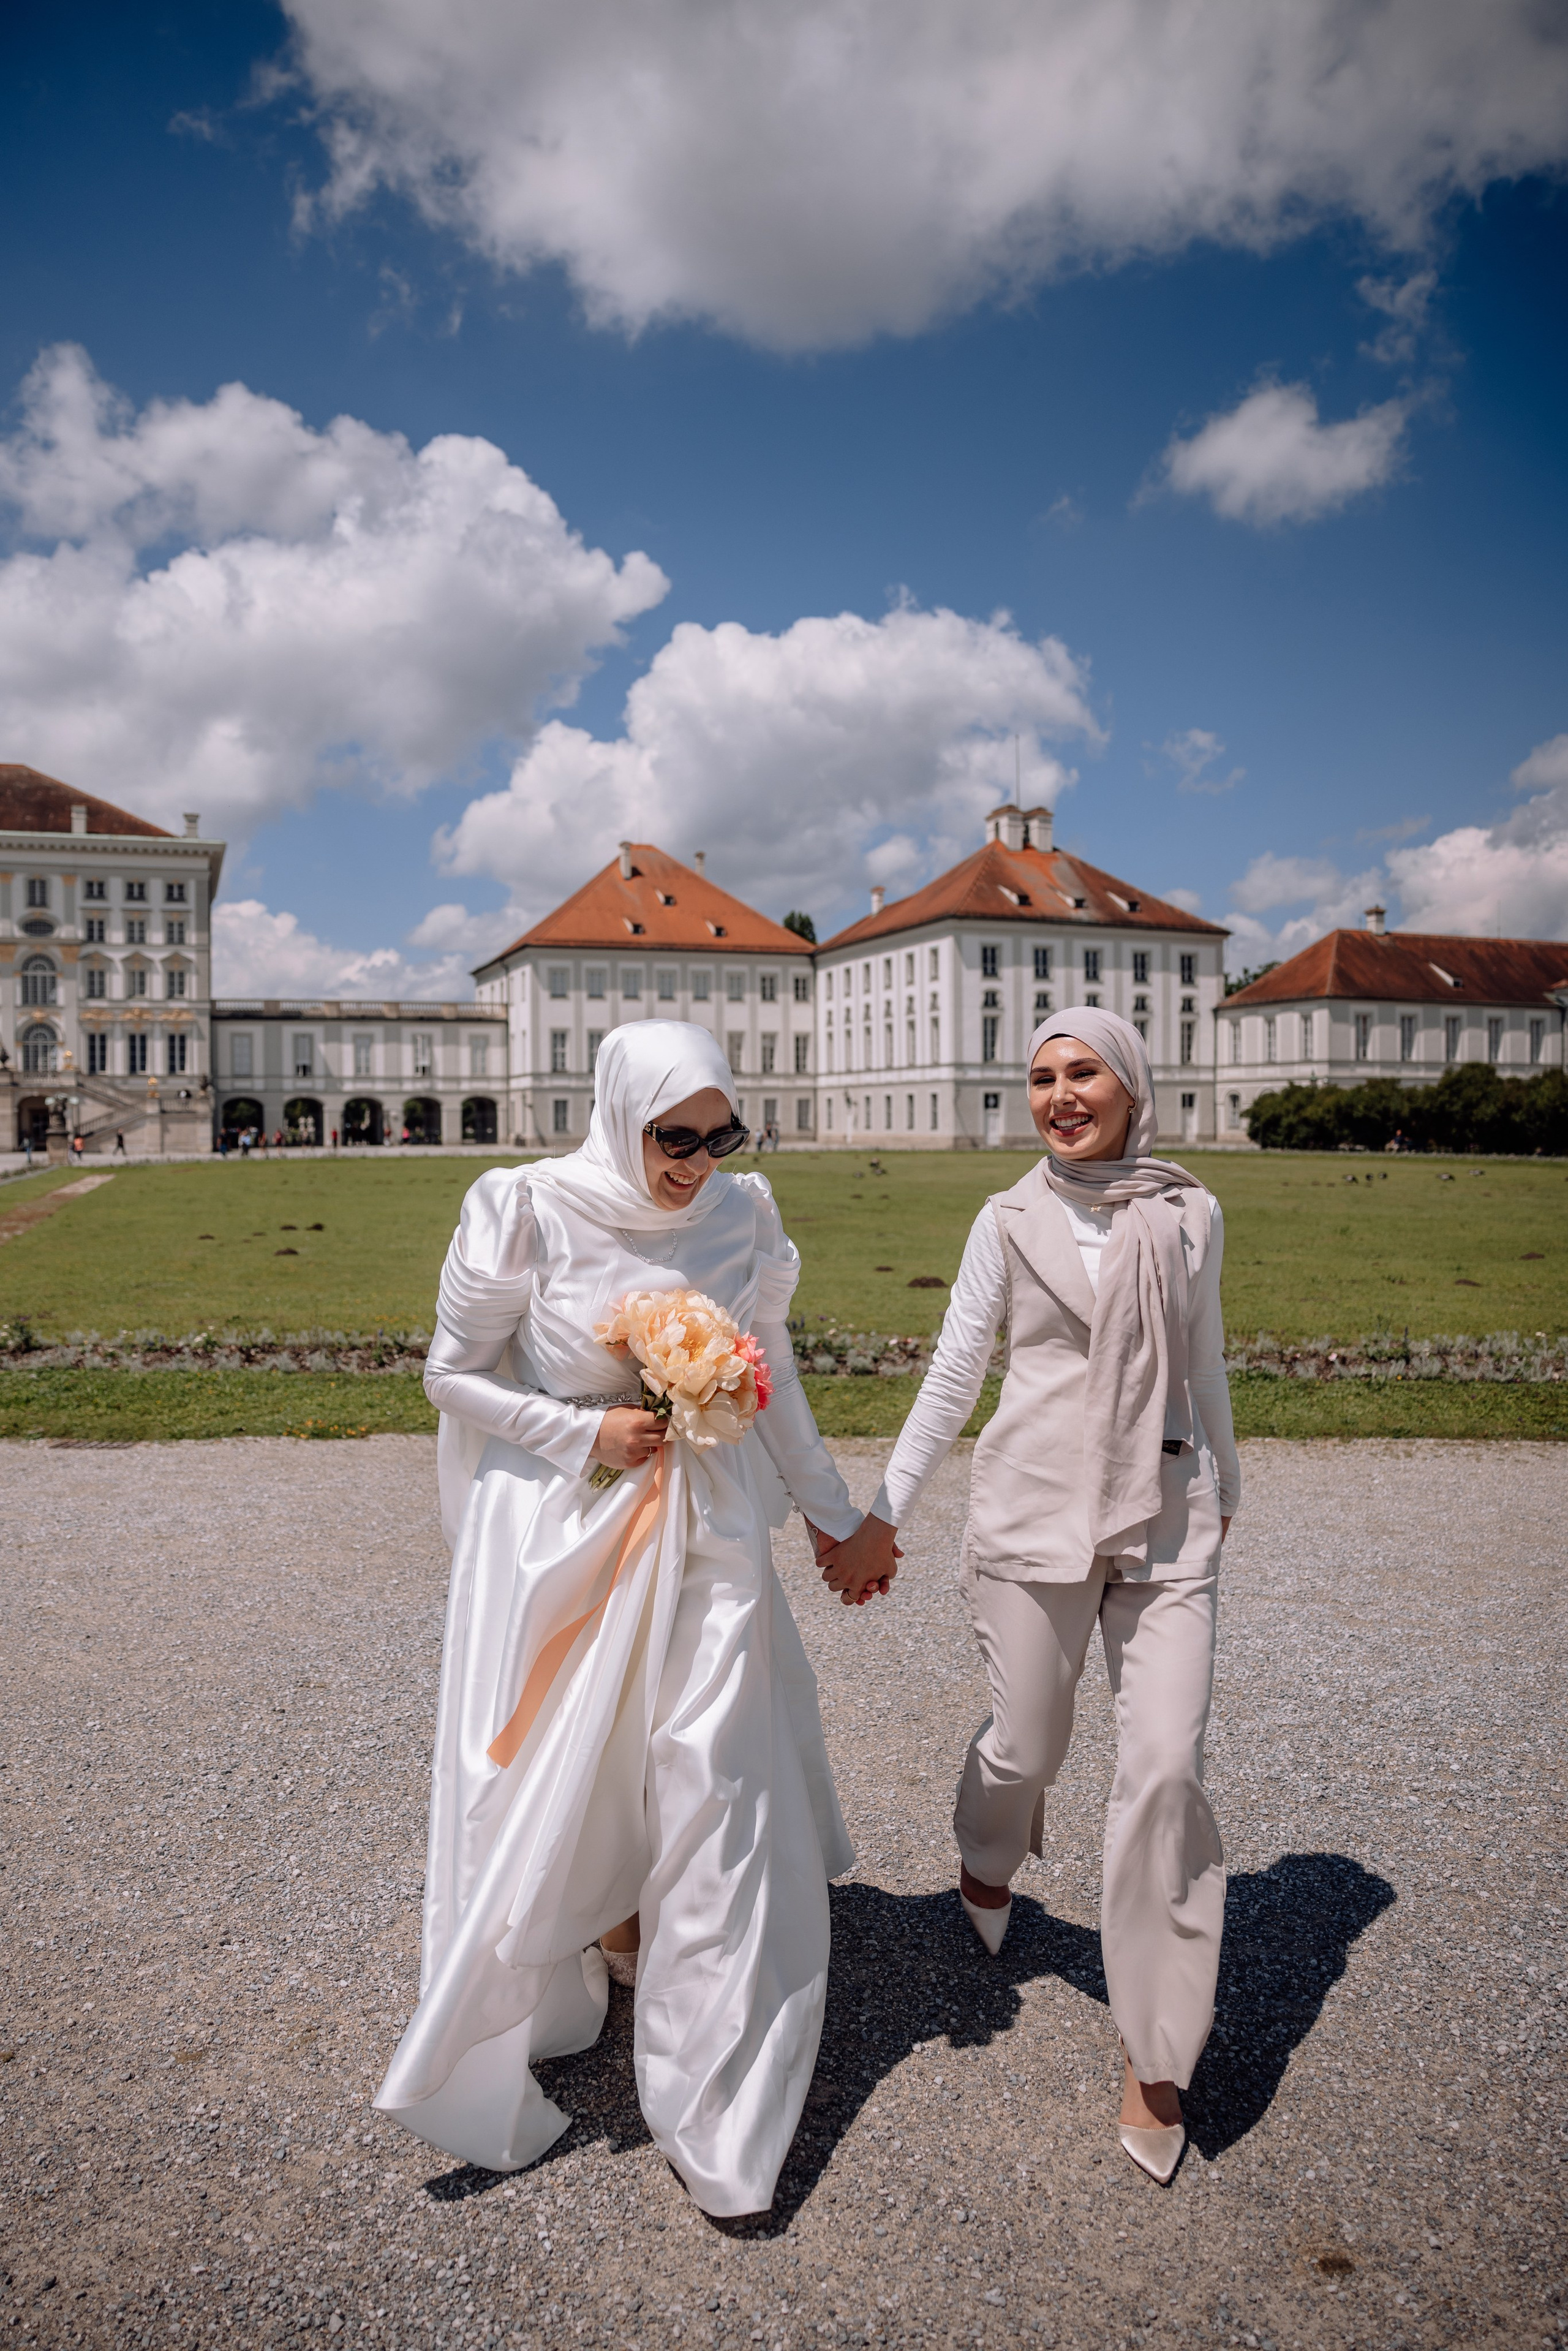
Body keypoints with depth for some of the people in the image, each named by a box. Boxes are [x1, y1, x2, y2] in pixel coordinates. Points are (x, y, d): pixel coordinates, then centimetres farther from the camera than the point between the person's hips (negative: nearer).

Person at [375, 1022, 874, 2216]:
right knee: (546, 1782, 10)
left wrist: (834, 1513, 16)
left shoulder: (744, 1212, -3)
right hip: (559, 1525, -2)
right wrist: (584, 1432, -15)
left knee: (719, 1788, 2)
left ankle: (715, 2111, 21)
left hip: (704, 1529, 2)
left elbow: (773, 1379, 10)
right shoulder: (529, 1210, -13)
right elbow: (455, 1372, -3)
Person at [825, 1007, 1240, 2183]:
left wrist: (1224, 1489, 27)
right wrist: (882, 1515, 0)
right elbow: (952, 1379, 2)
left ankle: (1158, 2054, 14)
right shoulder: (1011, 1221, 0)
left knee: (1166, 1768, -4)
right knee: (1026, 1746, 11)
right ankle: (991, 1856, 49)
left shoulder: (1191, 1216, 3)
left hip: (1164, 1523, 1)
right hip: (1033, 1517, 0)